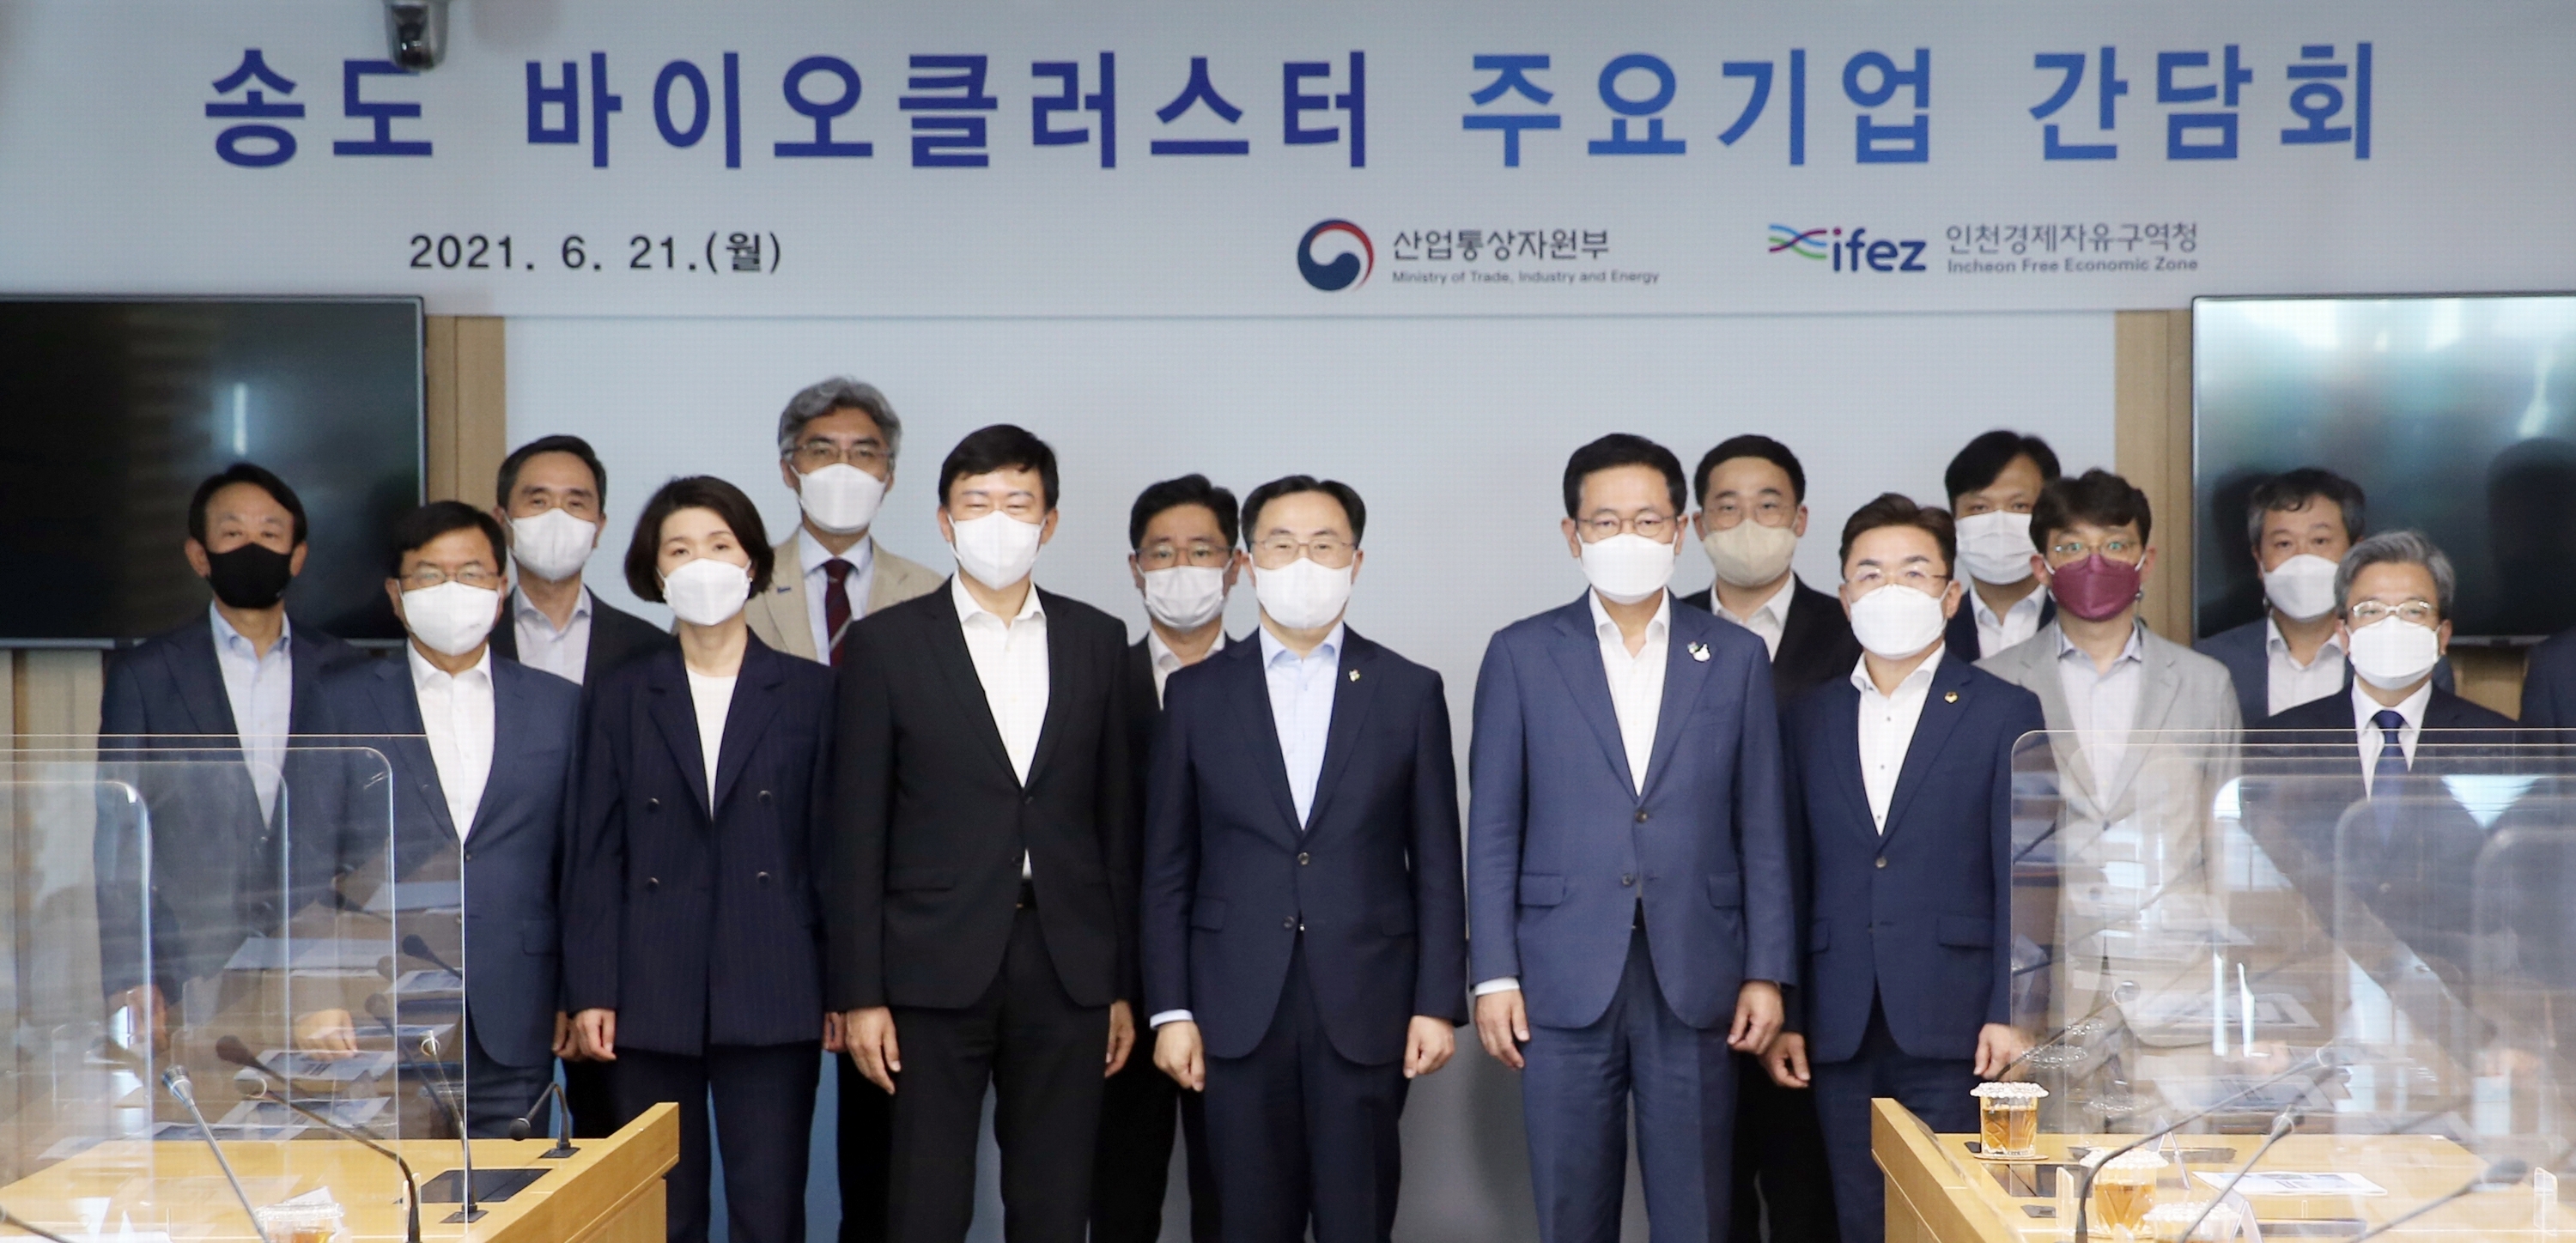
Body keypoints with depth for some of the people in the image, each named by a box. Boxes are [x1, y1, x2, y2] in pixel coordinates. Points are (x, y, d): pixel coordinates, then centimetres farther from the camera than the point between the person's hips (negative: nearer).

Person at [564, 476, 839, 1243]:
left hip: (774, 998, -1)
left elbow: (832, 848, 4)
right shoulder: (622, 699, 9)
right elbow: (595, 856, 6)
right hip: (651, 1000, 1)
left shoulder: (810, 693, 6)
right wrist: (591, 992, -1)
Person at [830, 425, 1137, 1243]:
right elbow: (857, 833, 0)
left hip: (1067, 966, 2)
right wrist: (859, 993, -5)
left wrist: (1125, 984, 7)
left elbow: (1117, 820, 10)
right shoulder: (887, 644, 1)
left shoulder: (1097, 641, 9)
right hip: (936, 964, -2)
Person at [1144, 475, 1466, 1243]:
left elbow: (1436, 866, 4)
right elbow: (1167, 869, 6)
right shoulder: (1198, 695, 6)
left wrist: (1438, 1004, -2)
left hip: (1366, 1006, 0)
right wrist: (1170, 1009, 0)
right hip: (1238, 1008, 1)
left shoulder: (1409, 692, 4)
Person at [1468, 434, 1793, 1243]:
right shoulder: (1521, 655, 4)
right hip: (1565, 984, -1)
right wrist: (1493, 976, -3)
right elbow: (1493, 831, 2)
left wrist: (1766, 973, 1)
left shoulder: (1736, 657, 7)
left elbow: (1761, 830, 7)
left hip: (1697, 984, 1)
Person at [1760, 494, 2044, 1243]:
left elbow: (2020, 873, -2)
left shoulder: (2003, 712, 2)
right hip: (1841, 1031, 3)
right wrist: (1787, 1015, 6)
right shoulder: (1811, 718, 12)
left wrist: (2010, 1013, -10)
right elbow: (1795, 874, 11)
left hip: (1952, 1025, -3)